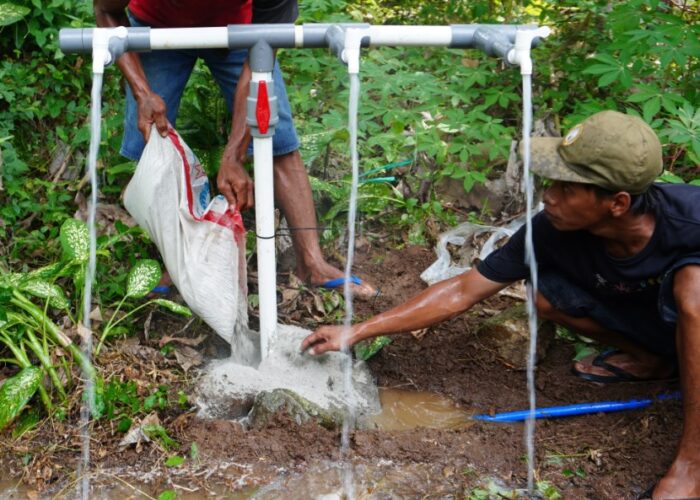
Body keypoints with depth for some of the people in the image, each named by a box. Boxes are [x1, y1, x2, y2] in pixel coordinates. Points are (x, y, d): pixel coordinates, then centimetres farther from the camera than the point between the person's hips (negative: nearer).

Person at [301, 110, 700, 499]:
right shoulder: (553, 230, -25)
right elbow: (462, 291, -17)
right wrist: (356, 332, -17)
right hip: (657, 321, 4)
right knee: (546, 291, -19)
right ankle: (653, 361, 6)